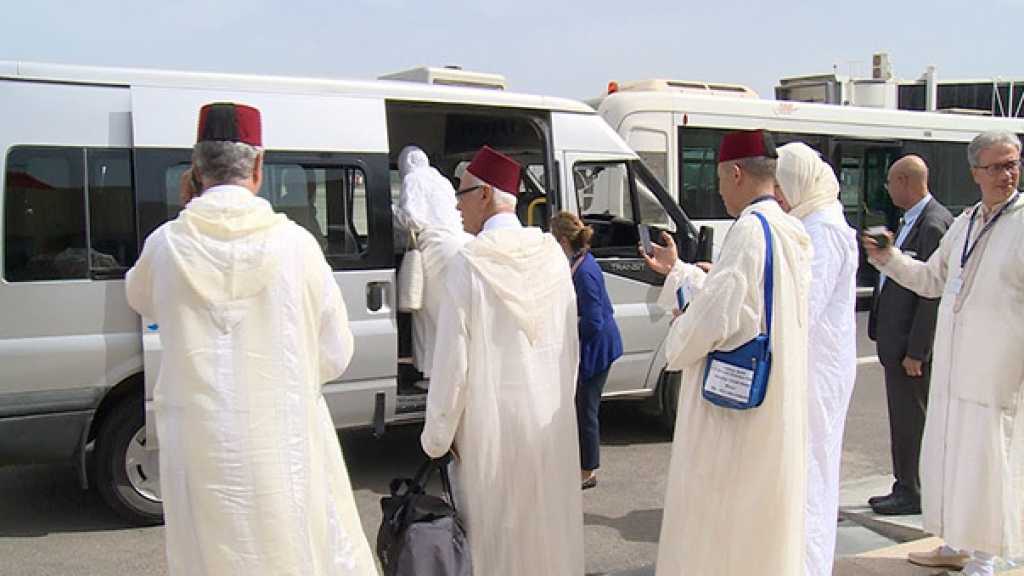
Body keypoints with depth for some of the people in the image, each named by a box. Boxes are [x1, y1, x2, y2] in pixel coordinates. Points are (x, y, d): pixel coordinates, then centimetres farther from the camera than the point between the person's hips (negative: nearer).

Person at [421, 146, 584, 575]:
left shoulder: (468, 262, -14)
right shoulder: (552, 254, 0)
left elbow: (453, 358, -12)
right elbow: (570, 345, 5)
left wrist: (437, 436, -3)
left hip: (491, 421, -4)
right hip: (550, 418, 5)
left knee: (496, 528, 7)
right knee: (548, 520, 16)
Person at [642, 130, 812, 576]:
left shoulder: (750, 230, -20)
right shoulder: (790, 233, 9)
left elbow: (717, 313, -24)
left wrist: (676, 347, -5)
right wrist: (676, 270, 26)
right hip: (774, 400, 9)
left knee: (720, 518, 3)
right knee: (764, 512, 19)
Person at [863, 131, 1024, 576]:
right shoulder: (963, 224, 12)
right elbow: (931, 279, 21)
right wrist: (887, 257, 7)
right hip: (952, 366, 7)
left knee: (988, 461, 1)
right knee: (949, 454, 15)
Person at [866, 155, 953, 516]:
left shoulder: (934, 225, -18)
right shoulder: (912, 221, 12)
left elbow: (934, 293, -20)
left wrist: (916, 351, -20)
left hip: (912, 341, -10)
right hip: (897, 338, 10)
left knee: (911, 419, 1)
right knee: (904, 418, 17)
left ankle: (912, 494, 14)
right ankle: (905, 487, 28)